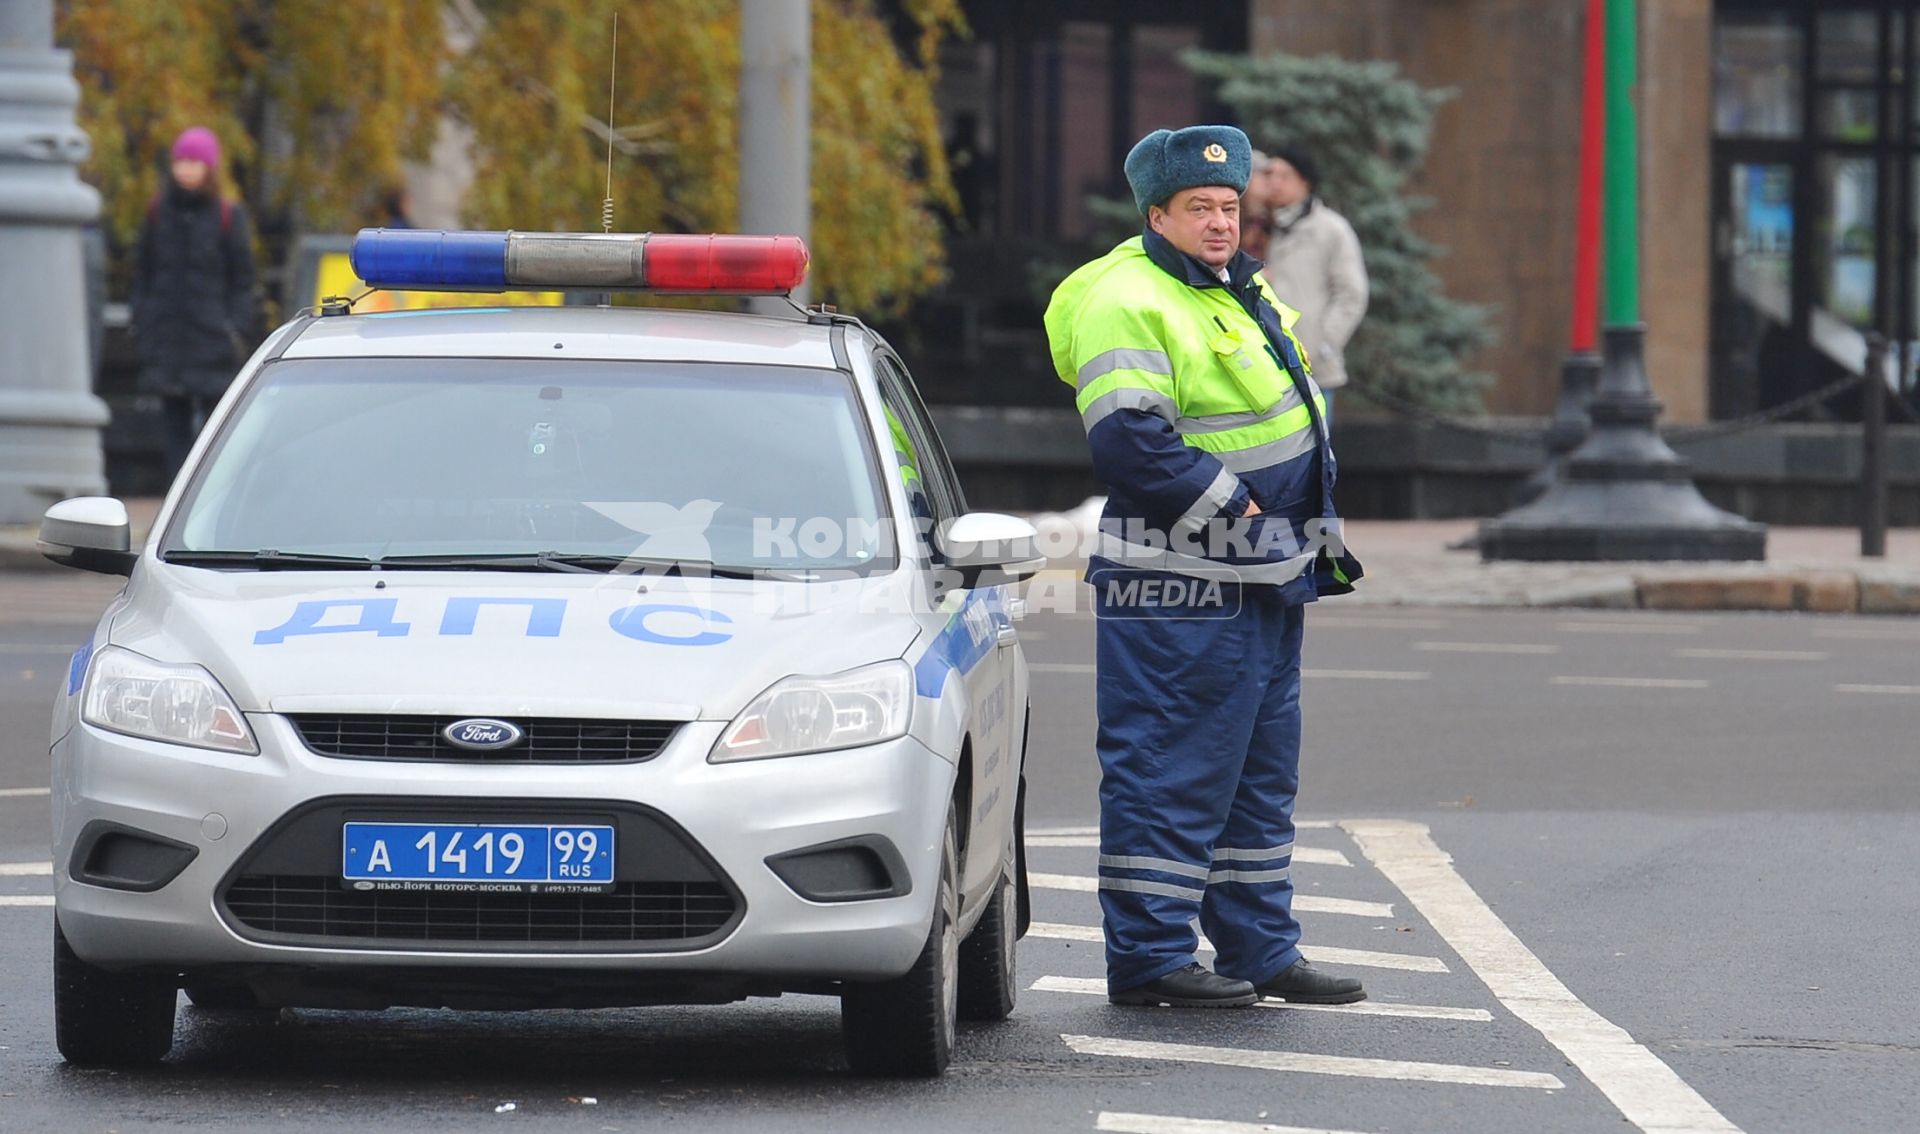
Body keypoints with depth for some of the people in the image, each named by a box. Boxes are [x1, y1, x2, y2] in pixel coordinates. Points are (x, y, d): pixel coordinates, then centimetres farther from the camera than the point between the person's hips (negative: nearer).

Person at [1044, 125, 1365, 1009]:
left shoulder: (1242, 293, 16)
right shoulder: (1127, 306, -14)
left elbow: (1292, 422, 27)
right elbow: (1130, 441, -24)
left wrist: (1319, 536, 17)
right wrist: (1229, 507, -19)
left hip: (1263, 585, 10)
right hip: (1179, 593, -10)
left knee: (1260, 772, 14)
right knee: (1172, 771, -7)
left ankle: (1261, 949, 21)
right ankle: (1147, 959, -3)